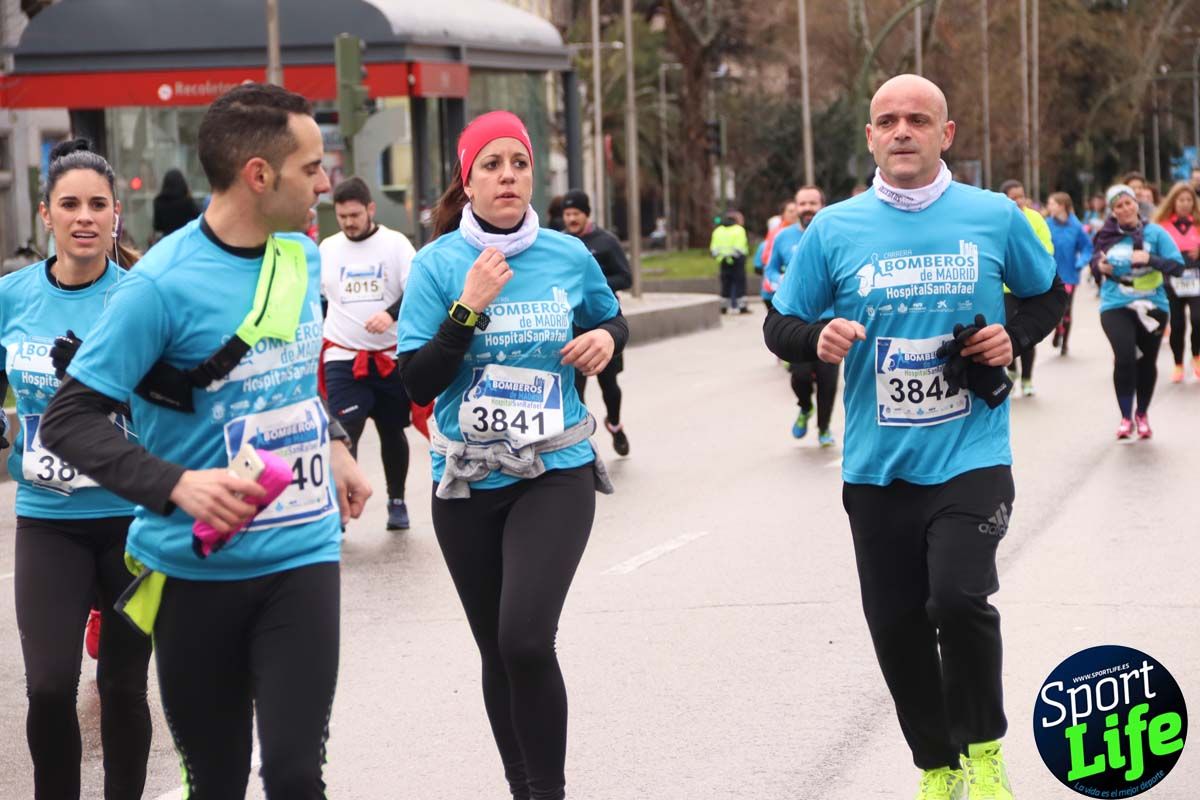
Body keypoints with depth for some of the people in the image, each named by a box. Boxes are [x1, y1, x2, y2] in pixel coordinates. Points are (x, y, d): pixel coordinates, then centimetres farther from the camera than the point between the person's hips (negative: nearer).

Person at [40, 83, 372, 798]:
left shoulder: (303, 257, 5)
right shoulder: (163, 284, -16)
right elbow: (68, 421, -17)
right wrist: (176, 485, -29)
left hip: (302, 555, 4)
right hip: (196, 570, -3)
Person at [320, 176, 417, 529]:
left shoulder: (396, 244, -3)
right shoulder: (327, 248, 7)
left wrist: (392, 314, -28)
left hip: (390, 357, 0)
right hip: (342, 358, 0)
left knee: (392, 431, 12)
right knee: (345, 431, -14)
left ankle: (396, 501, 29)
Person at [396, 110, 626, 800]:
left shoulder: (570, 256, -1)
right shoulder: (438, 264, -5)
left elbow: (614, 323, 18)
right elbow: (417, 383, -10)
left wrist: (604, 340, -4)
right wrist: (469, 308, -19)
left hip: (557, 473, -1)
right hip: (467, 482, 1)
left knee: (526, 639, -20)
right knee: (498, 650, 11)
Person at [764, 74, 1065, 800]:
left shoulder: (995, 217, -1)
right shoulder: (834, 229, -1)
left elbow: (1049, 296, 15)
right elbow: (779, 325, 6)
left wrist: (1015, 337, -6)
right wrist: (817, 340, -16)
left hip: (971, 455, -2)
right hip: (878, 466, 2)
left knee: (959, 597, -22)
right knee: (896, 625, 8)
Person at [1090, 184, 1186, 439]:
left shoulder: (1155, 233, -4)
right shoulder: (1107, 236, 1)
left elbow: (1178, 266, -9)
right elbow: (1095, 262, 18)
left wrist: (1151, 259, -24)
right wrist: (1099, 266, -6)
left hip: (1152, 306, 0)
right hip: (1115, 306, 0)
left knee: (1146, 362, 9)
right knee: (1125, 357, -18)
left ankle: (1142, 414, 31)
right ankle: (1126, 417, -4)